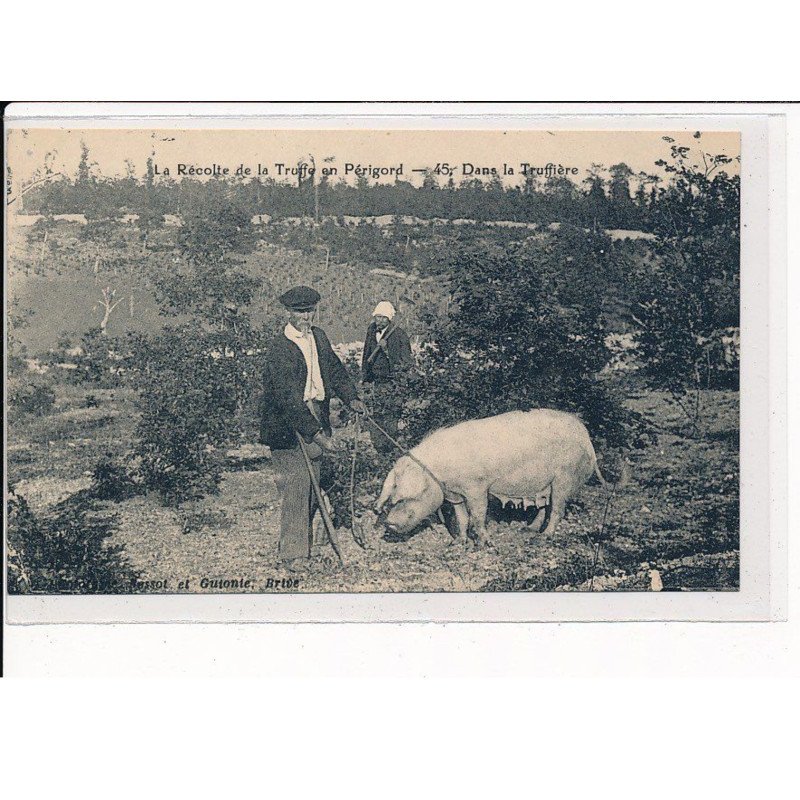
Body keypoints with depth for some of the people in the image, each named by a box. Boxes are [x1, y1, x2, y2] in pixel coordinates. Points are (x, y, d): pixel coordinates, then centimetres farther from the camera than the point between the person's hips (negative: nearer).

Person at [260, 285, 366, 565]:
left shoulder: (319, 336, 9)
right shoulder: (279, 348, -17)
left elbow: (335, 369, 21)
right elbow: (288, 398, -24)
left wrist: (351, 397, 2)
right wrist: (315, 433, -29)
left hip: (316, 419, 7)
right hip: (288, 426, -7)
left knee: (312, 486, 13)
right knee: (296, 487, -9)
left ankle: (303, 538, 28)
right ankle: (292, 552, -3)